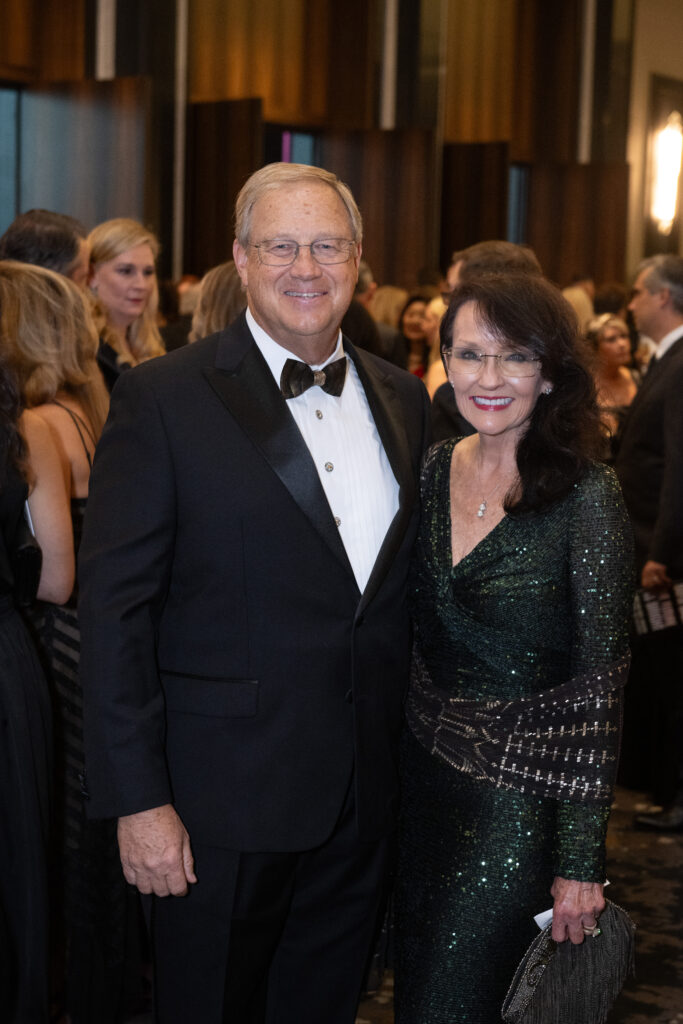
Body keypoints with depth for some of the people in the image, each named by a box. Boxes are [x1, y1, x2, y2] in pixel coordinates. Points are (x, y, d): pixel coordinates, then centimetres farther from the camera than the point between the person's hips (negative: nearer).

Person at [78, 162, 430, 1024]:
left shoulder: (401, 398, 7)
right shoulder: (163, 398, -11)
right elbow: (114, 610, -13)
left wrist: (412, 750, 8)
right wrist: (137, 798, -15)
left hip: (363, 792, 5)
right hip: (224, 797, -5)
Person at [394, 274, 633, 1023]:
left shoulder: (587, 496, -16)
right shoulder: (433, 469, 1)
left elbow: (599, 680, -15)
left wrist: (581, 860, -14)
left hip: (521, 793, -5)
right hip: (426, 771, 6)